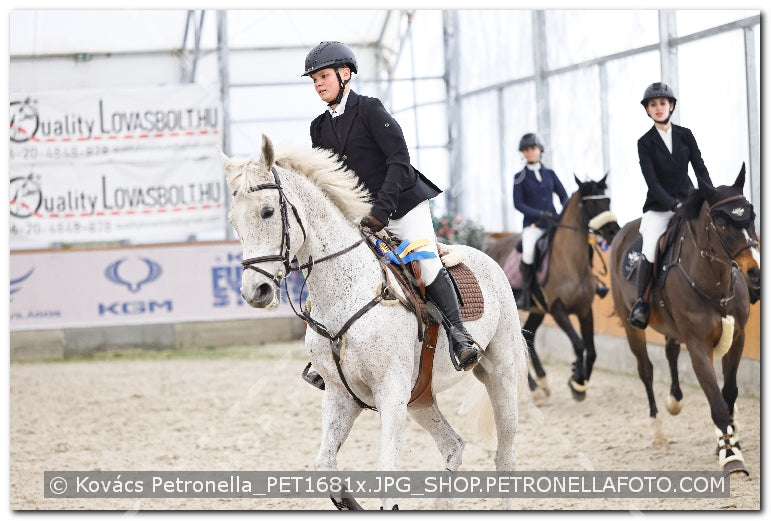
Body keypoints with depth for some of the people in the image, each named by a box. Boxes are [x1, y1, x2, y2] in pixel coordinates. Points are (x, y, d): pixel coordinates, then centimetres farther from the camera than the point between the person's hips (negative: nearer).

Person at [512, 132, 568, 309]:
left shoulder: (549, 174, 13)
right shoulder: (520, 177, 4)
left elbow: (564, 196, 13)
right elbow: (518, 204, -3)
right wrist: (540, 214, -15)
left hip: (553, 223, 4)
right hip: (533, 224, -4)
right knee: (528, 253, -32)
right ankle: (525, 290, -16)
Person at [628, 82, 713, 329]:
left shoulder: (685, 135, 6)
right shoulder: (645, 143, -1)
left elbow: (700, 169, 4)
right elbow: (651, 180, -10)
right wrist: (673, 205, -22)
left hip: (688, 199, 2)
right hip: (659, 206, -2)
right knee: (650, 252, -20)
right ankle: (641, 302, -3)